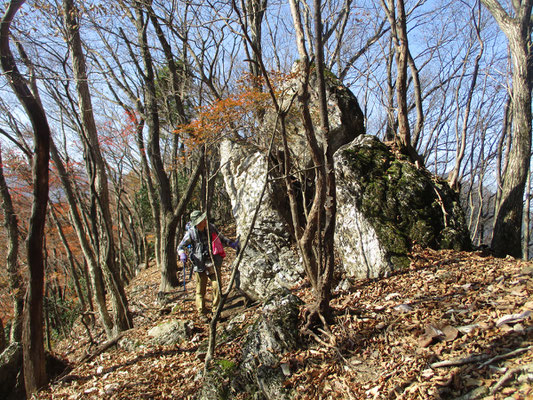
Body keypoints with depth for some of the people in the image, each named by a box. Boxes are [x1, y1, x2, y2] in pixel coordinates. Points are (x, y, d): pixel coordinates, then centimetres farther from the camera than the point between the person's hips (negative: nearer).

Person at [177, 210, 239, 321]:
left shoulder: (211, 228, -1)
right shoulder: (191, 233, -8)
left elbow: (221, 238, 17)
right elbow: (180, 246, 3)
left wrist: (232, 244, 5)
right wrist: (182, 255, -17)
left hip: (214, 263, 2)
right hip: (200, 265, -2)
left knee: (217, 287, -1)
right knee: (200, 290, 7)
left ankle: (215, 310, 20)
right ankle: (202, 313, 23)